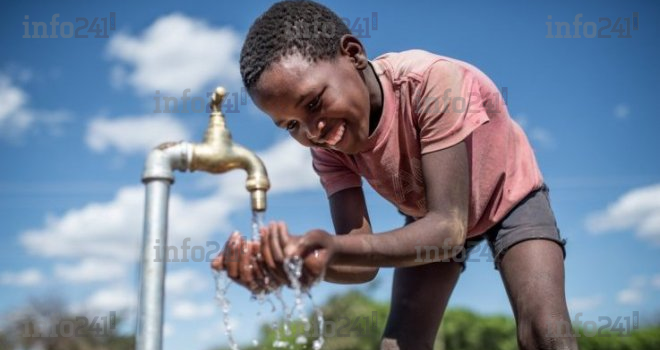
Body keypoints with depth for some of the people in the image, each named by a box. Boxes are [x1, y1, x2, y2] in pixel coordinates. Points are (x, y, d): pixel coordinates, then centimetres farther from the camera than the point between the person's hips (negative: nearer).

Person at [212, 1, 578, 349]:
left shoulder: (435, 81, -38)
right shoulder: (328, 147, -22)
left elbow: (449, 227, -42)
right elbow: (364, 262, -28)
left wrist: (335, 246, -59)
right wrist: (295, 258, -50)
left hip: (510, 199, -3)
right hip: (433, 220, 4)